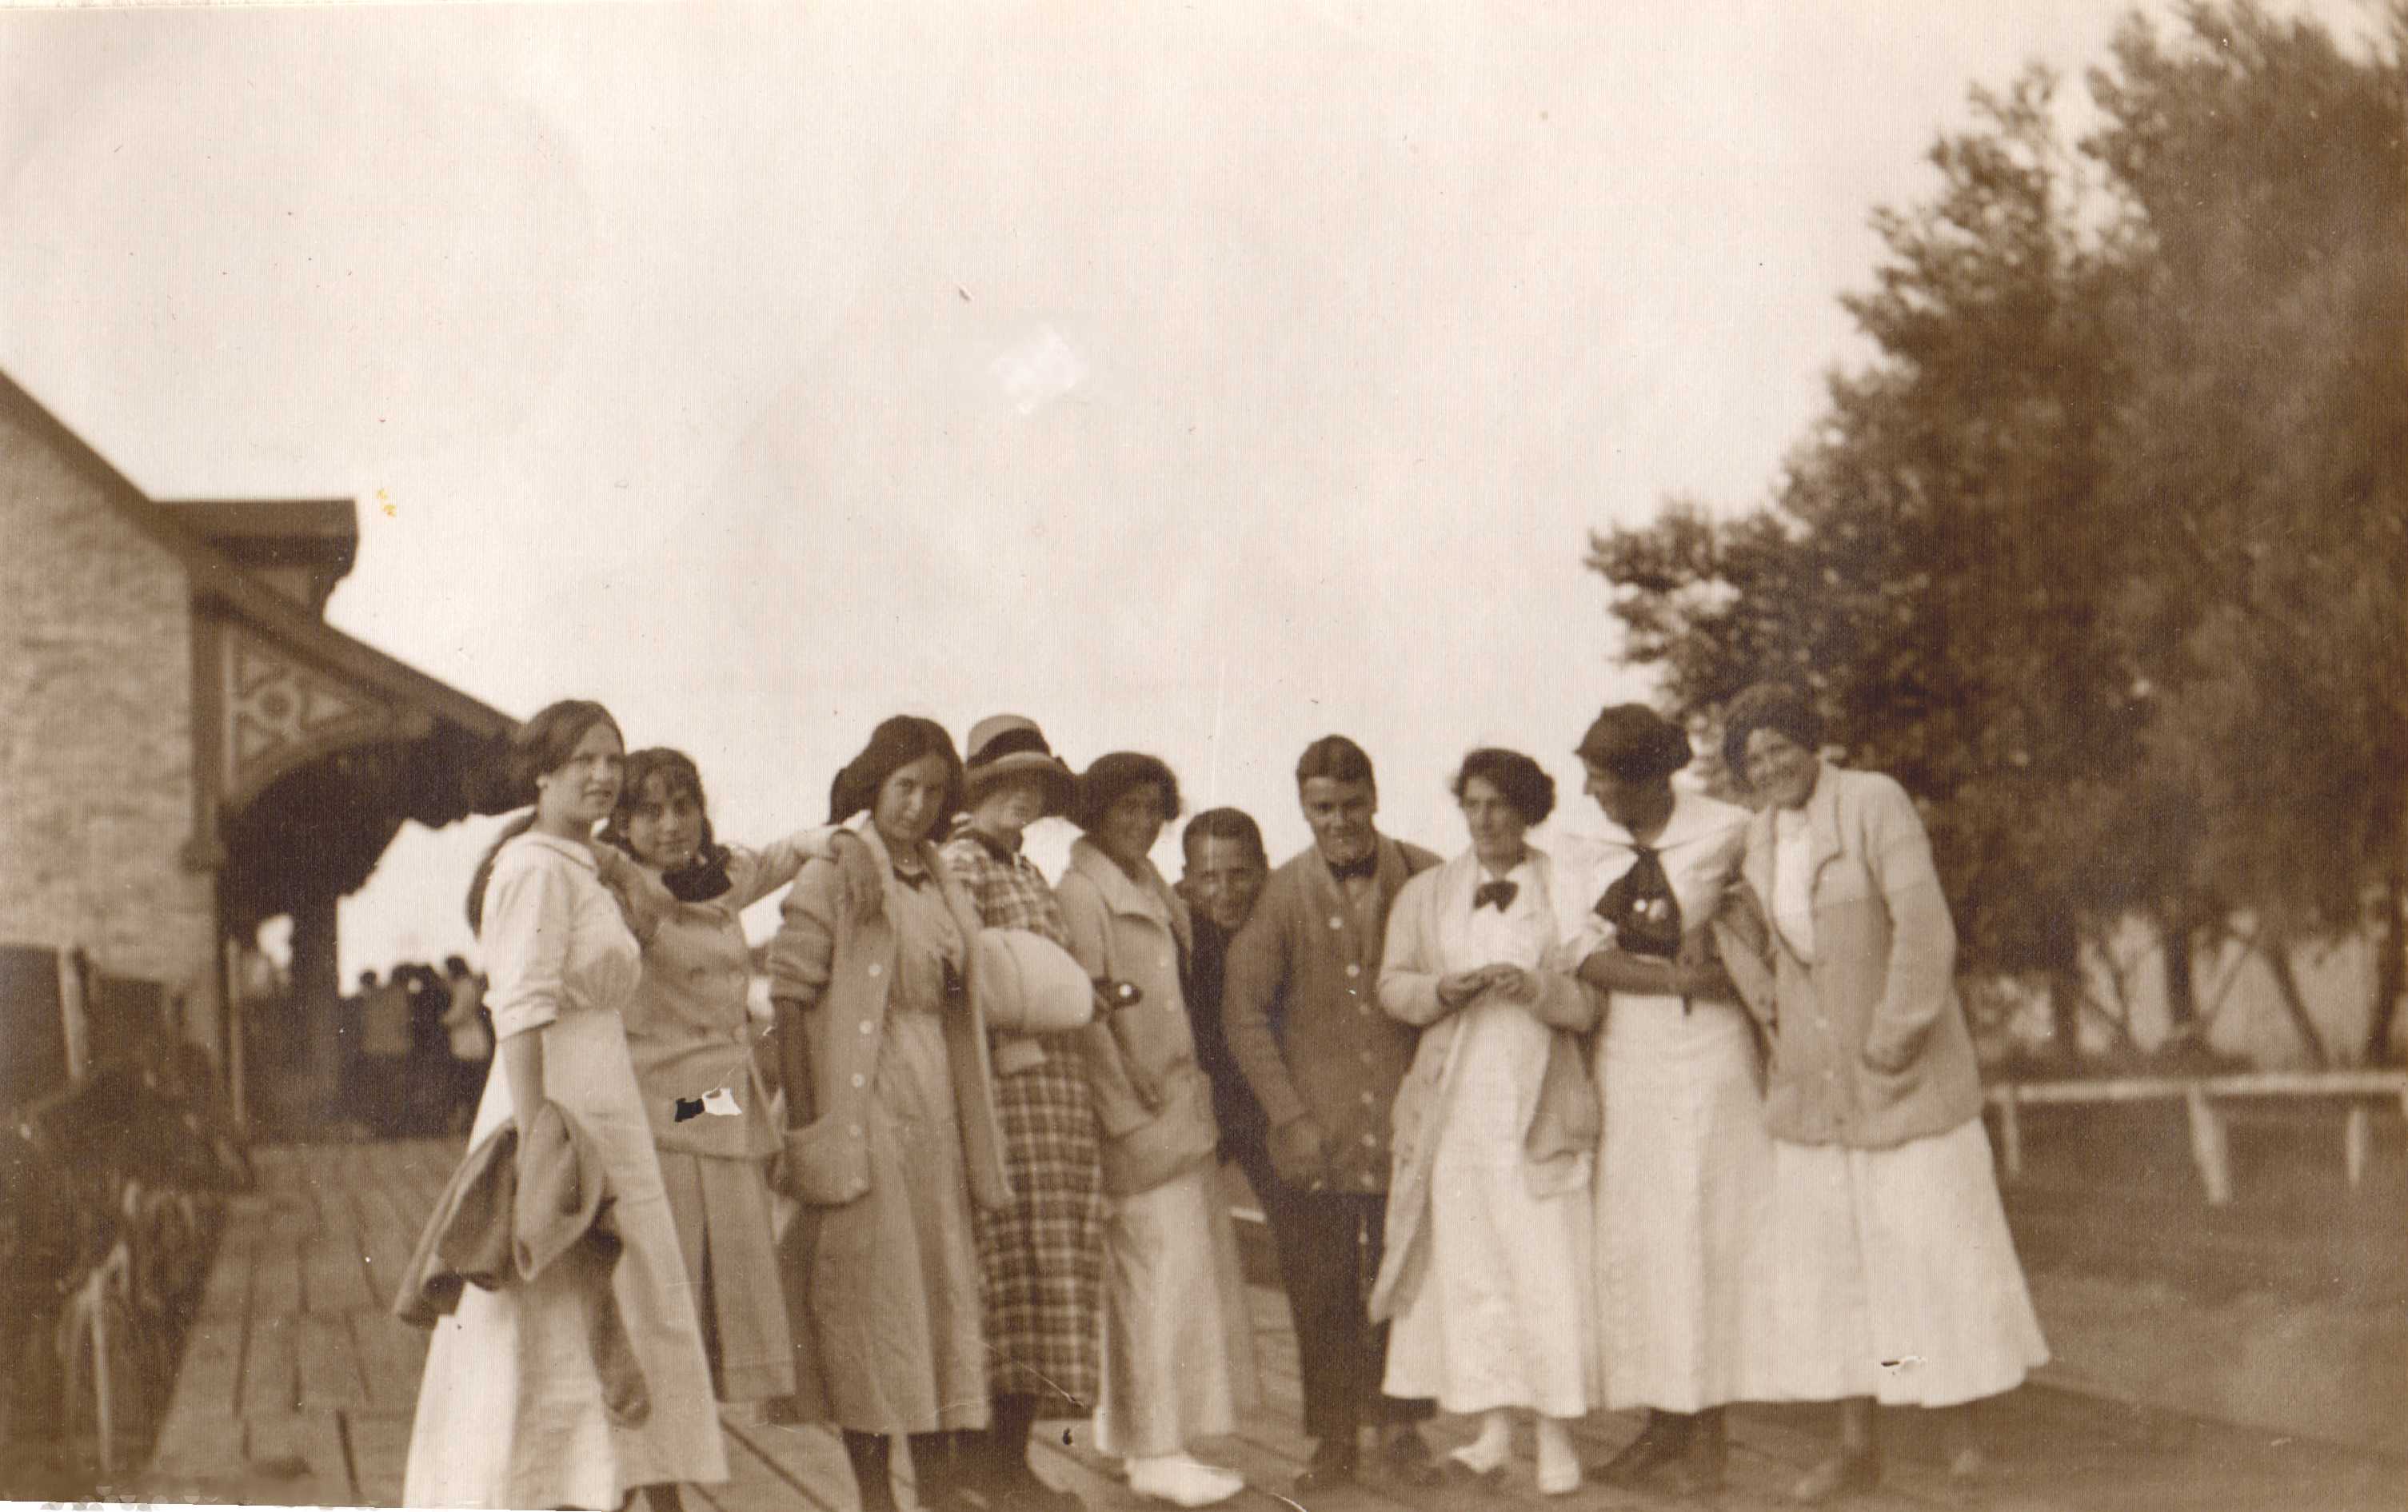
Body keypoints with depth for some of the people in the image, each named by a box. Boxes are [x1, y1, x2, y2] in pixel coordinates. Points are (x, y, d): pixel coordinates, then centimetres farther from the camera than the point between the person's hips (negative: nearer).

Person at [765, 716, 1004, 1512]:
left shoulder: (943, 885, 15)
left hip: (934, 1103, 7)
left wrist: (971, 1125, 13)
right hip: (858, 1105, -7)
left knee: (944, 1287, 8)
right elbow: (789, 998, -11)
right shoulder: (834, 873, -6)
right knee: (867, 1292, -2)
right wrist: (803, 1124, -16)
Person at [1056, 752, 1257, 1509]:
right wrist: (1128, 1121, -17)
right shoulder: (1080, 894, -11)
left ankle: (1150, 1443, 17)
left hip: (1180, 1106, 9)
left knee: (1190, 1276, 9)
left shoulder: (1150, 889, 16)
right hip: (1134, 1116, -9)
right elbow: (1084, 1019, -15)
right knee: (1159, 1277, -7)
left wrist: (1191, 1099, 14)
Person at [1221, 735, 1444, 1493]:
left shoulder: (1425, 879, 1)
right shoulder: (1283, 892, -3)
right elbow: (1243, 1010, -1)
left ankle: (1400, 1425, 24)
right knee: (1322, 1296, 3)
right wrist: (1289, 1117, -6)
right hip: (1319, 1133, -1)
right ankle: (1333, 1440, 17)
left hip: (1408, 1124, 1)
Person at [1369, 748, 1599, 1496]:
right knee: (1466, 1264, 0)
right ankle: (1492, 1427, 4)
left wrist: (1537, 989, -16)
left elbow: (1593, 1001, 3)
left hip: (1539, 1099, -2)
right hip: (1455, 1102, 3)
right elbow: (1392, 985, 11)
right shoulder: (1426, 893, 14)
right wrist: (1445, 989, -8)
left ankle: (1556, 1435, -1)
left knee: (1547, 1262, -6)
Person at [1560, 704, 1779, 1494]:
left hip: (1706, 1052, -4)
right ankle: (1663, 1423, 15)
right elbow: (1588, 960, -6)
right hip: (1624, 1053, 5)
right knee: (1634, 1242, 6)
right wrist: (1676, 975, -17)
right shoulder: (1592, 850, 3)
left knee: (1705, 1236, -2)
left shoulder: (1725, 830, -8)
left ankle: (1709, 1431, 7)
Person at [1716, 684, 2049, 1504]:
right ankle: (1856, 1445, 12)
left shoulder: (1876, 803, -14)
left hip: (1904, 1066, -6)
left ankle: (1961, 1428, 14)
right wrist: (1775, 1016, 11)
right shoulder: (1760, 834, 6)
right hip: (1813, 1080, 6)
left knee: (1936, 1242, 0)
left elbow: (1926, 929, -21)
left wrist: (1893, 1043, -19)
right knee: (1830, 1255, 5)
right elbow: (1746, 931, 23)